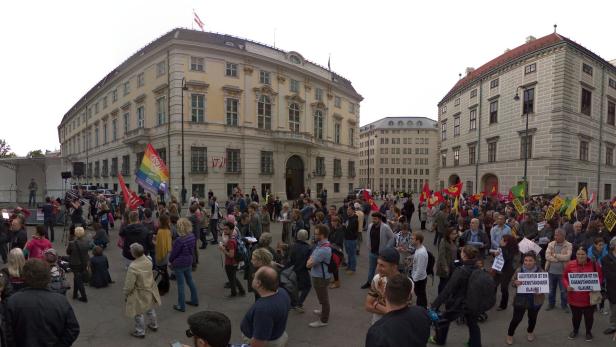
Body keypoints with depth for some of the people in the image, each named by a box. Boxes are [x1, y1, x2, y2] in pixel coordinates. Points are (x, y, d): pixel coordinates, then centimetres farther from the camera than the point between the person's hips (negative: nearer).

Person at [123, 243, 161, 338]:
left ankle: (140, 332, 35)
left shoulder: (133, 267, -33)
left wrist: (125, 295, -6)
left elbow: (129, 285, -23)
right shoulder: (148, 261, -15)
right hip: (150, 290, 6)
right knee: (150, 309, 27)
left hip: (139, 294, -6)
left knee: (138, 313, 17)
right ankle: (154, 325, 46)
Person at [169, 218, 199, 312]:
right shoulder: (192, 236, -8)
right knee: (190, 281, 21)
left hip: (179, 264, -6)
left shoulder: (179, 240, -27)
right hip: (189, 262, 7)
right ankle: (195, 300, 34)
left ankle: (181, 306, 19)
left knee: (180, 284, 6)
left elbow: (173, 253, -14)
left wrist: (171, 260, 5)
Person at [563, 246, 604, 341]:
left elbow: (600, 277, 2)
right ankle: (575, 330, 39)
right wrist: (567, 286, -16)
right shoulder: (570, 265, -8)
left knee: (589, 316, 14)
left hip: (589, 297, 0)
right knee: (575, 316, 15)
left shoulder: (594, 265, -8)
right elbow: (564, 277, 0)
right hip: (574, 297, 0)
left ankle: (588, 332, 38)